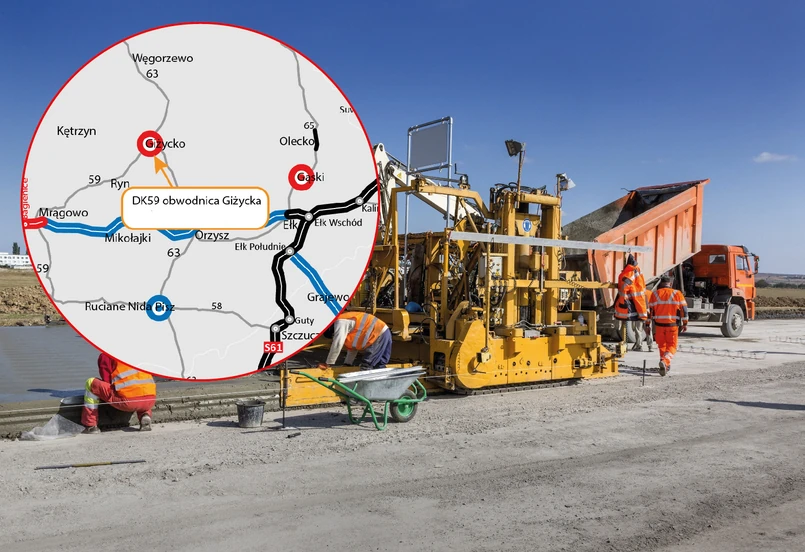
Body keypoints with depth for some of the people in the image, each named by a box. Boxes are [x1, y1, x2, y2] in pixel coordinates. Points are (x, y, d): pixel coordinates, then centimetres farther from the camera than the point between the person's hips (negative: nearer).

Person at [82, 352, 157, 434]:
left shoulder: (105, 355, 13)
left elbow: (106, 382, 11)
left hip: (127, 400, -5)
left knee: (91, 383, 11)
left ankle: (90, 426, 12)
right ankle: (145, 416, 9)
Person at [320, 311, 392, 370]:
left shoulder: (340, 322, -9)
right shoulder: (345, 321, 22)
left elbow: (337, 345, -15)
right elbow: (353, 346, 25)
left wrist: (328, 364, -7)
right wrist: (347, 364, 24)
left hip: (379, 335, -10)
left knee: (366, 366, -9)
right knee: (379, 366, 16)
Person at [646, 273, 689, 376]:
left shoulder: (654, 294, 2)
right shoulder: (677, 294, -1)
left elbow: (649, 310, 5)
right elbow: (684, 310, 0)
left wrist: (647, 324, 12)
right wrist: (685, 324, 8)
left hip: (659, 325, 2)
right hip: (672, 325, -2)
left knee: (662, 345, 17)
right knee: (671, 346, 6)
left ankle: (666, 366, 23)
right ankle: (664, 361, -19)